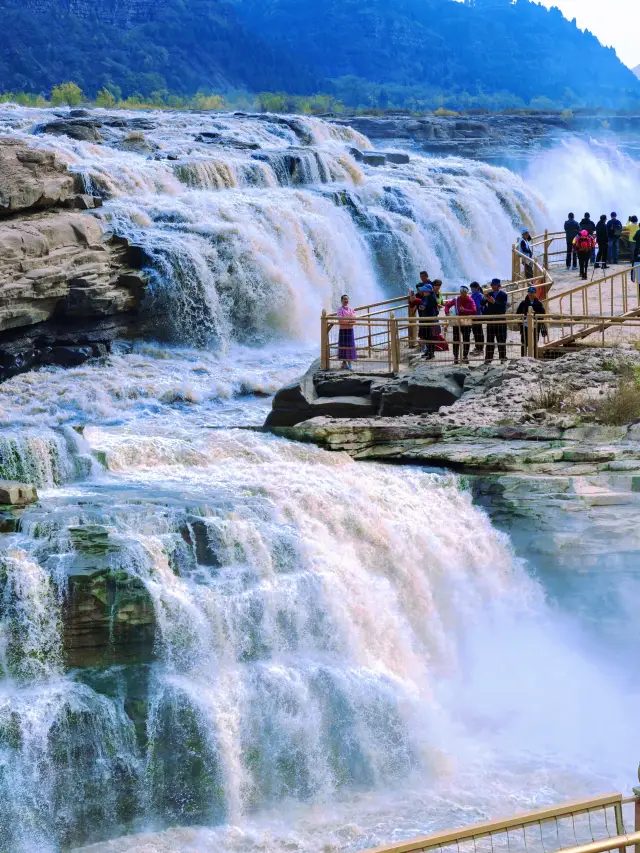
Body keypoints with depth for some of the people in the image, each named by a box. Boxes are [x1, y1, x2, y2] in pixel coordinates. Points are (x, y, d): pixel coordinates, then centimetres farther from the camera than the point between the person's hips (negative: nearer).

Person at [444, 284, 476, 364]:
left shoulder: (470, 301, -6)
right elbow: (447, 305, 11)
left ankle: (465, 357, 14)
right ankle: (455, 357, 9)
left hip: (467, 323, -1)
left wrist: (464, 310, -25)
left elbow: (474, 311, -16)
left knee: (466, 340, 3)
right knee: (456, 340, 2)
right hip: (457, 322, 1)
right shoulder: (456, 300, 1)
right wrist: (447, 313, -6)